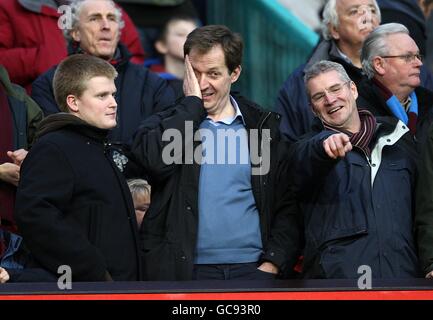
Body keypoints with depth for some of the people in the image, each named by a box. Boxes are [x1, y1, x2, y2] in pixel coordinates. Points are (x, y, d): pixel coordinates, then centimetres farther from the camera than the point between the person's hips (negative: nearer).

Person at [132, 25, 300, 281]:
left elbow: (287, 205, 9)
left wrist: (273, 263, -4)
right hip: (187, 269, -1)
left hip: (253, 267, 1)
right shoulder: (166, 124, 8)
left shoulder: (264, 126, 11)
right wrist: (193, 102, -5)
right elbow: (155, 160, -15)